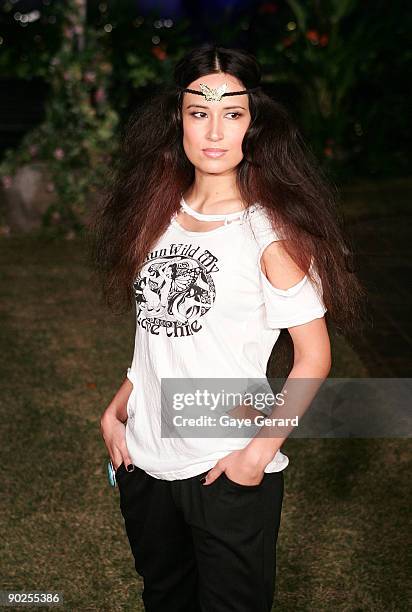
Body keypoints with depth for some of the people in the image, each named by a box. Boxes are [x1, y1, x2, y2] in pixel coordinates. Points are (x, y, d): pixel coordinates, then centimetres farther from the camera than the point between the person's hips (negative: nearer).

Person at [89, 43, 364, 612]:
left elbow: (314, 355, -12)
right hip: (144, 462, 6)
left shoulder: (270, 230, -14)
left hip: (229, 472, -5)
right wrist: (115, 412, 4)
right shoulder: (159, 215, 3)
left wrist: (261, 450, -17)